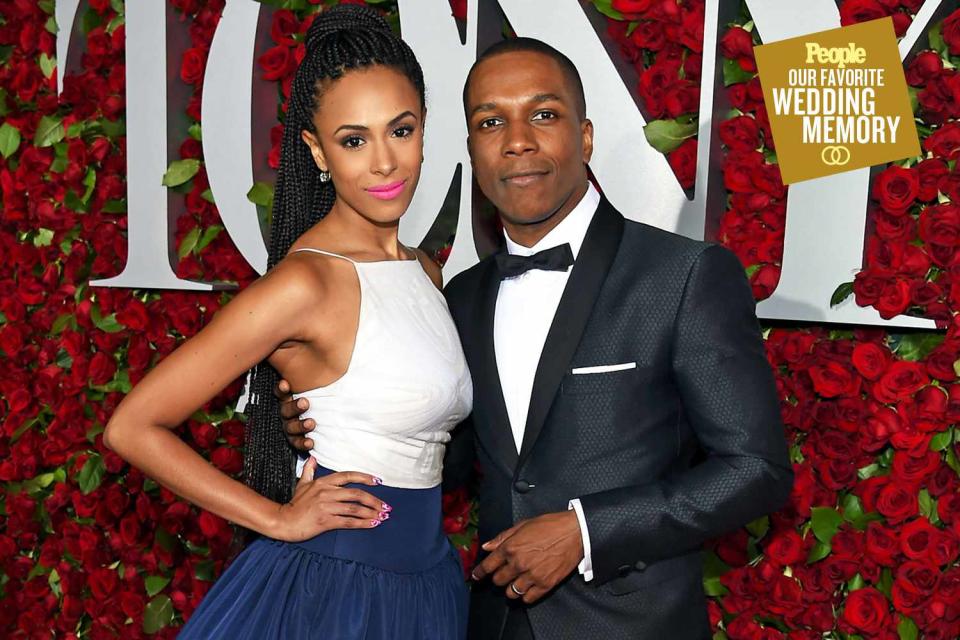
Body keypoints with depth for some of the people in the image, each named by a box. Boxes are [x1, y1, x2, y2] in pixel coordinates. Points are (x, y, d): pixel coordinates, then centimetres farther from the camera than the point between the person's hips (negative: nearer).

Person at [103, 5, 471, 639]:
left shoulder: (425, 272, 3)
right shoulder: (306, 281, -18)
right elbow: (134, 427, -16)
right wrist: (279, 518, -13)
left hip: (425, 582, 7)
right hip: (329, 582, -7)